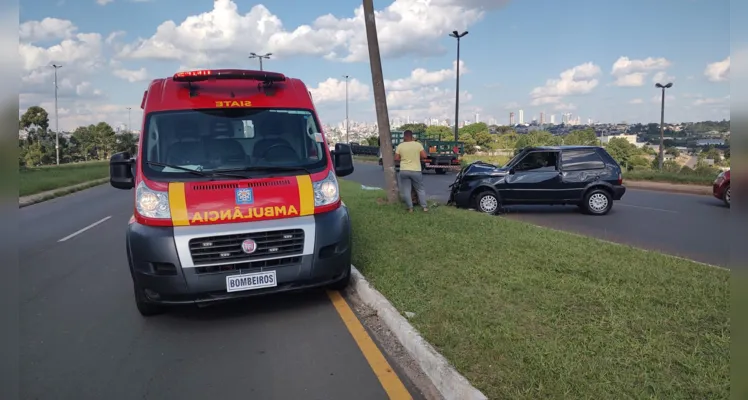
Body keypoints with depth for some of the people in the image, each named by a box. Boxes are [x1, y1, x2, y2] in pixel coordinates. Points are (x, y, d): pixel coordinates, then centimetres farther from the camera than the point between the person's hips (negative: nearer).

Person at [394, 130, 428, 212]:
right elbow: (424, 156, -7)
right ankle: (424, 207, 11)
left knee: (406, 190, 7)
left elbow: (396, 159, 1)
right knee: (420, 189, 12)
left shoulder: (400, 146, -1)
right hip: (416, 171, 0)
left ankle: (410, 208, 6)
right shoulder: (418, 145, -3)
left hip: (404, 171, 0)